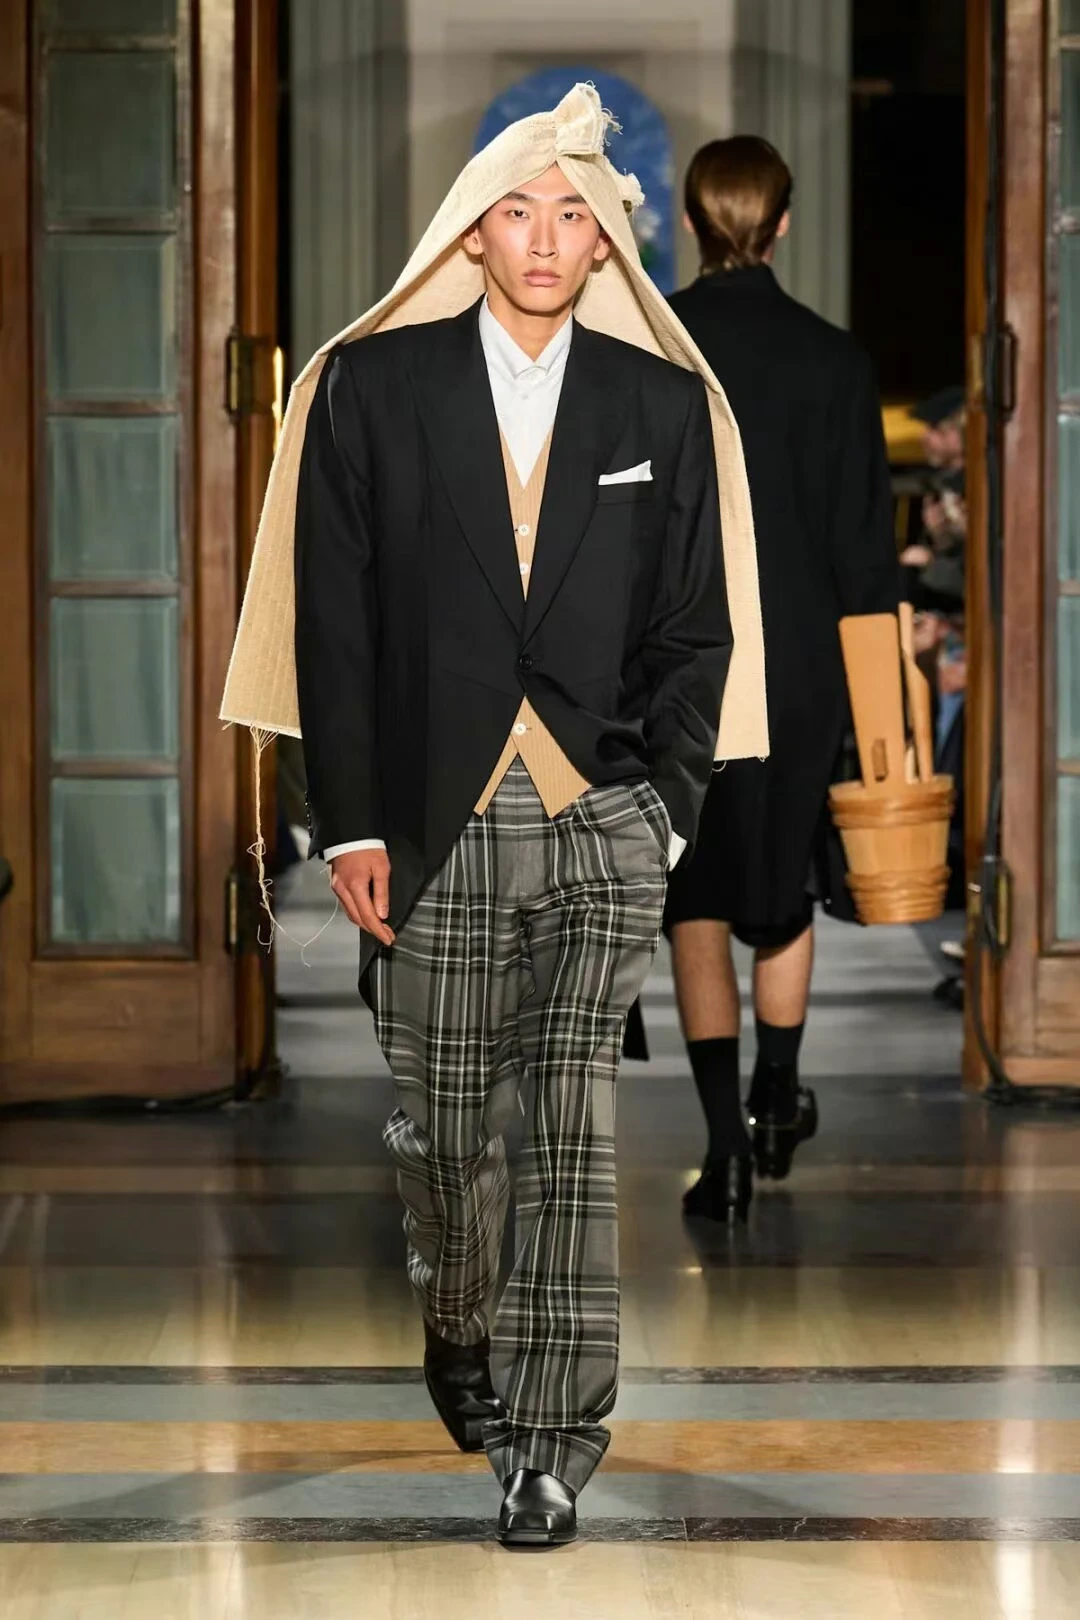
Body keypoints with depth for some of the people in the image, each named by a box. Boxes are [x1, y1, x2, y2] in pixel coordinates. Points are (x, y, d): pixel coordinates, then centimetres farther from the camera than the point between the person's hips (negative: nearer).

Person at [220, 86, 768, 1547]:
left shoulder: (664, 406, 7)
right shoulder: (373, 388, 4)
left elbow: (694, 631, 9)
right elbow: (333, 617, 2)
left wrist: (665, 810, -1)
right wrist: (351, 824, -3)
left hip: (606, 824, 0)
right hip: (436, 825, 0)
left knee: (577, 1127, -8)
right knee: (446, 1126, 8)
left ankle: (551, 1432, -4)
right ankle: (460, 1336, 35)